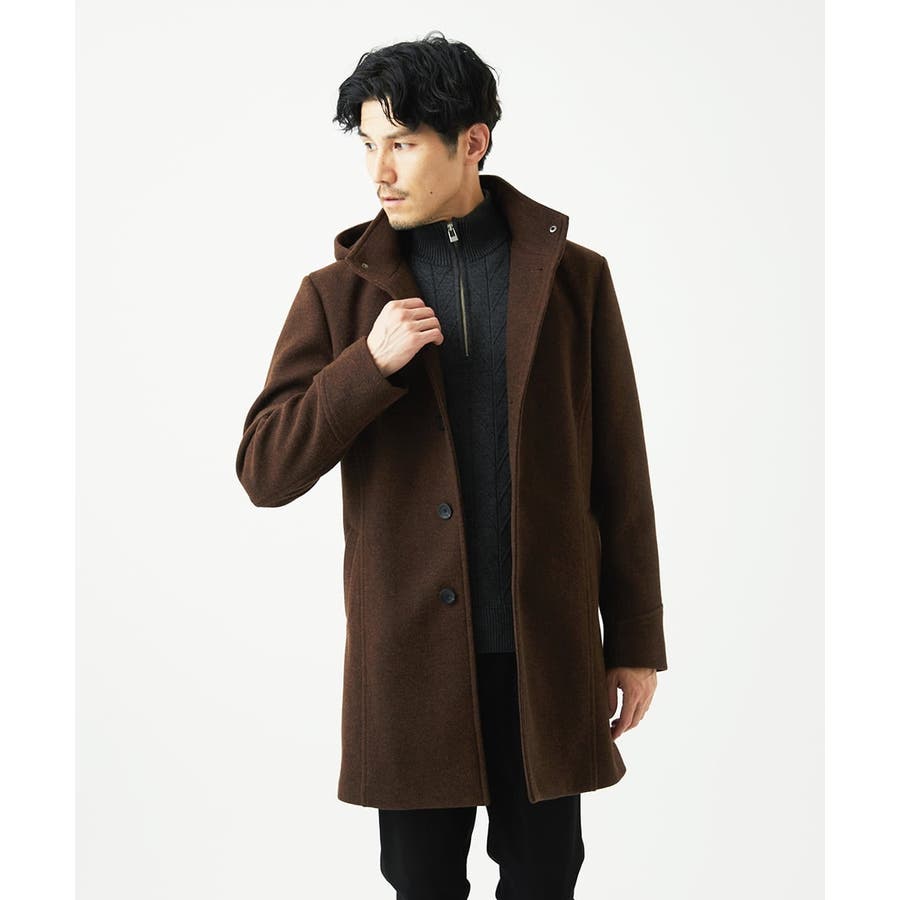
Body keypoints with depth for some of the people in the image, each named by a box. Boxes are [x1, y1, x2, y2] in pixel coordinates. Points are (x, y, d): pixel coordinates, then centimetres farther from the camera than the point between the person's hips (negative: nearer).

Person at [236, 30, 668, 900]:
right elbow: (264, 471, -4)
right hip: (409, 654, 0)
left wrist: (635, 642, 3)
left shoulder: (574, 278, 1)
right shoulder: (338, 294, 1)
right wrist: (371, 362, -17)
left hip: (548, 649, 0)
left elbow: (618, 471, 3)